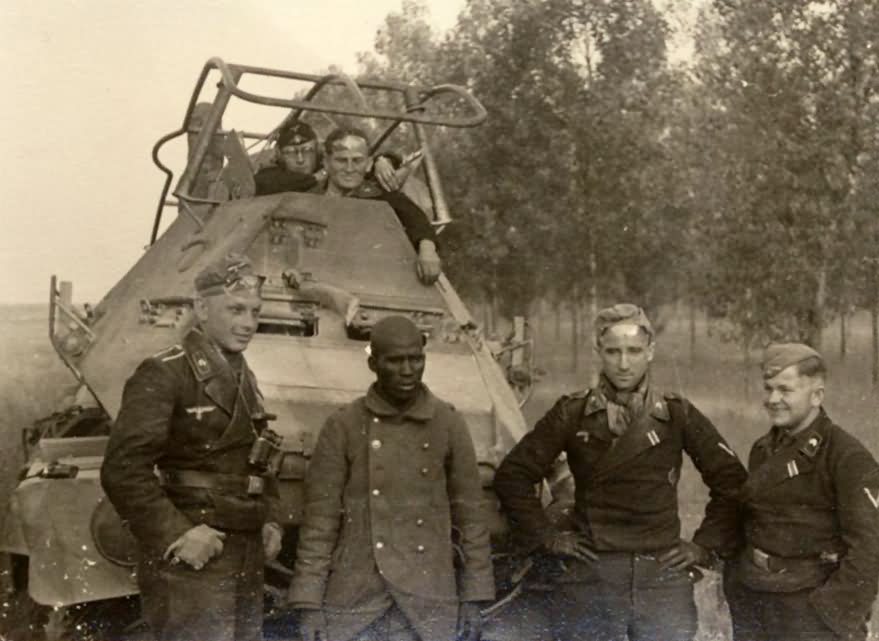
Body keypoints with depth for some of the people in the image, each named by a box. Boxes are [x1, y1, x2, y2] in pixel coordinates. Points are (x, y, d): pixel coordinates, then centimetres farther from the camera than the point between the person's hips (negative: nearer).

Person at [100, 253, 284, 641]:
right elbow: (122, 471, -18)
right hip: (190, 567, -8)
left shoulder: (244, 379, 16)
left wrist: (269, 520, 10)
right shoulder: (163, 375, -10)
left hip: (247, 566, 8)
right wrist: (176, 535, -21)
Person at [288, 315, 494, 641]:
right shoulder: (342, 426, -2)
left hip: (427, 601, 1)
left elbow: (469, 513, 5)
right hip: (355, 598, -1)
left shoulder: (449, 424, 1)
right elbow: (320, 518, -2)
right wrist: (309, 604, -7)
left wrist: (473, 599, 2)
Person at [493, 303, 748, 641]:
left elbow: (731, 480, 10)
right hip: (588, 579, 0)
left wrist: (706, 545, 5)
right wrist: (547, 538, 1)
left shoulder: (677, 414, 3)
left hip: (663, 576, 1)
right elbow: (512, 476, 4)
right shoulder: (572, 414, 1)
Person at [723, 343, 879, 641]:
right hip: (750, 602, 6)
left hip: (809, 605, -6)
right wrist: (736, 582, 11)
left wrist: (837, 614, -18)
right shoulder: (762, 449, 9)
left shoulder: (847, 457, -12)